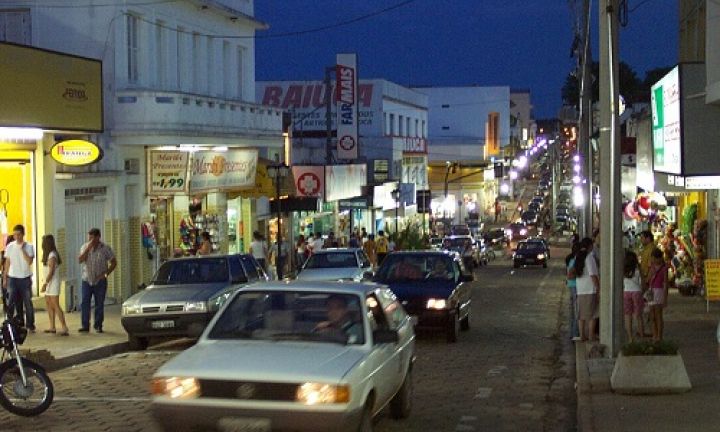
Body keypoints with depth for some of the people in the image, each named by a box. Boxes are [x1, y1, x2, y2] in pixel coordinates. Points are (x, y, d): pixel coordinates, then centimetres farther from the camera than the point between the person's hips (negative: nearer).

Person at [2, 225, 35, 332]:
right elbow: (7, 263, 8)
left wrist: (22, 249, -16)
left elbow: (29, 261, -15)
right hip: (12, 278, 1)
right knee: (11, 302, -3)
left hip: (25, 278, -1)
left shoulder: (29, 247, -2)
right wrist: (4, 278, 6)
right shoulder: (10, 247, 3)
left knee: (28, 303, 5)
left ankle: (30, 325, 13)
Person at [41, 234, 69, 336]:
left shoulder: (52, 256, -17)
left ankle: (65, 328, -14)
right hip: (49, 283, 10)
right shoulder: (49, 254, 10)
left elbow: (51, 272, -20)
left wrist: (45, 284, -19)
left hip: (53, 283, -10)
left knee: (55, 305, -11)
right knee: (48, 304, 13)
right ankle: (52, 327, 17)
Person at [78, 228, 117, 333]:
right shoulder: (85, 247, 3)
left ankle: (98, 325, 12)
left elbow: (114, 262, 2)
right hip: (87, 280, 2)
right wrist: (88, 248, -19)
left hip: (100, 281, -2)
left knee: (99, 304, 2)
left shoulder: (105, 248, -3)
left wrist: (106, 274, -8)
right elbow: (80, 260, -12)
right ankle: (85, 326, 2)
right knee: (84, 303, -4)